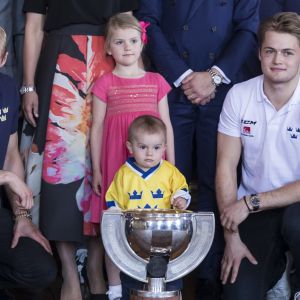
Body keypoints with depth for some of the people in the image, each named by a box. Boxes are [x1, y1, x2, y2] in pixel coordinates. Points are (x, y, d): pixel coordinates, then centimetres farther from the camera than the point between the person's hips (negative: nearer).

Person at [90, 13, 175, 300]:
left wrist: (171, 166, 7)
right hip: (116, 162, -2)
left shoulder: (156, 81, 9)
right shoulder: (104, 83, 3)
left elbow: (166, 125, 11)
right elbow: (97, 128, 4)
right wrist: (96, 169, 0)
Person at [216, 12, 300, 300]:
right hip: (252, 211, 2)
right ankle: (274, 266, 21)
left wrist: (251, 202, -18)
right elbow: (226, 167, -3)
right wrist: (231, 236, -8)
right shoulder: (239, 96, -5)